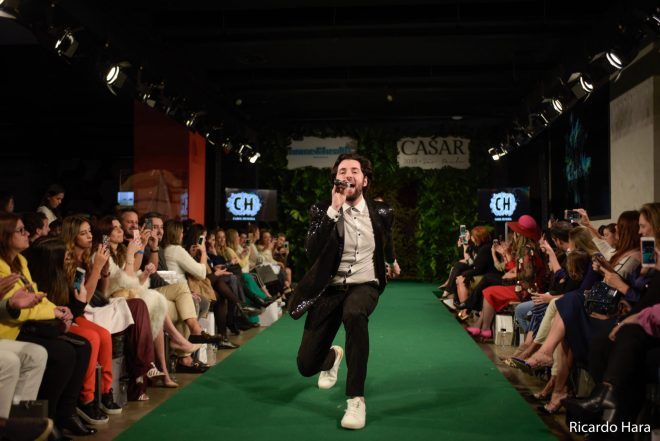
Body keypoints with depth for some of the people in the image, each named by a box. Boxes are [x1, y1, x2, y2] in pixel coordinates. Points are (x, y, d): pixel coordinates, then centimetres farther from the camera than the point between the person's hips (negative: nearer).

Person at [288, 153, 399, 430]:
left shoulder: (381, 212, 0)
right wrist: (334, 210, -27)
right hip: (330, 289, 1)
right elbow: (312, 253, -23)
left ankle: (356, 398, -27)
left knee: (354, 313, -40)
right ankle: (333, 356, 39)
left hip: (364, 286, 0)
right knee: (306, 365, -2)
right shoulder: (323, 211, -7)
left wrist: (392, 262, 42)